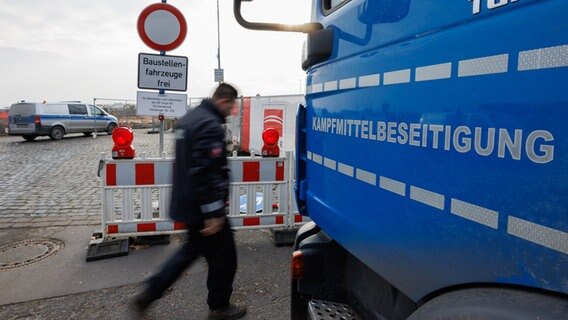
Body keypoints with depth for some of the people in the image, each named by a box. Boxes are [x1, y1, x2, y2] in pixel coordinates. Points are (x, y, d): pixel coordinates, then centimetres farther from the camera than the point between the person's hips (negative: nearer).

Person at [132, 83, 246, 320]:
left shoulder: (189, 118, 12)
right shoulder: (210, 125, -21)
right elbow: (208, 173, -28)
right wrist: (213, 213, -24)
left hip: (186, 202, 10)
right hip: (202, 206, -10)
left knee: (193, 248, 25)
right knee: (223, 257, 8)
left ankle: (148, 294, 27)